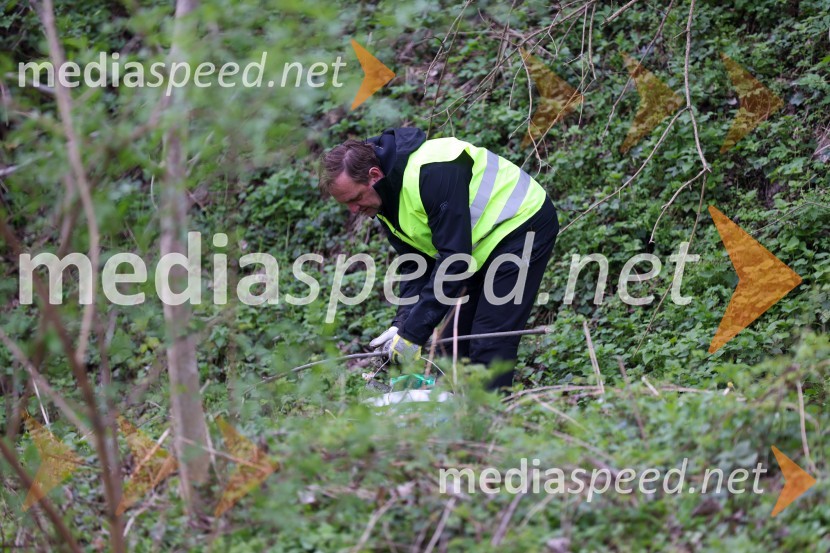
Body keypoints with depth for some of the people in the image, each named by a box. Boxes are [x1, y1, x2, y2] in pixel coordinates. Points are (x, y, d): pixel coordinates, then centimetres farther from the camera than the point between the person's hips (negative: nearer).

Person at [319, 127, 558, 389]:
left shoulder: (431, 173, -32)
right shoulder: (385, 197, -2)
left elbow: (454, 260, -33)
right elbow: (415, 266, 4)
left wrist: (414, 334, -31)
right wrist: (402, 325, -12)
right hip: (482, 247, 10)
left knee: (489, 343, -16)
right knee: (454, 341, 6)